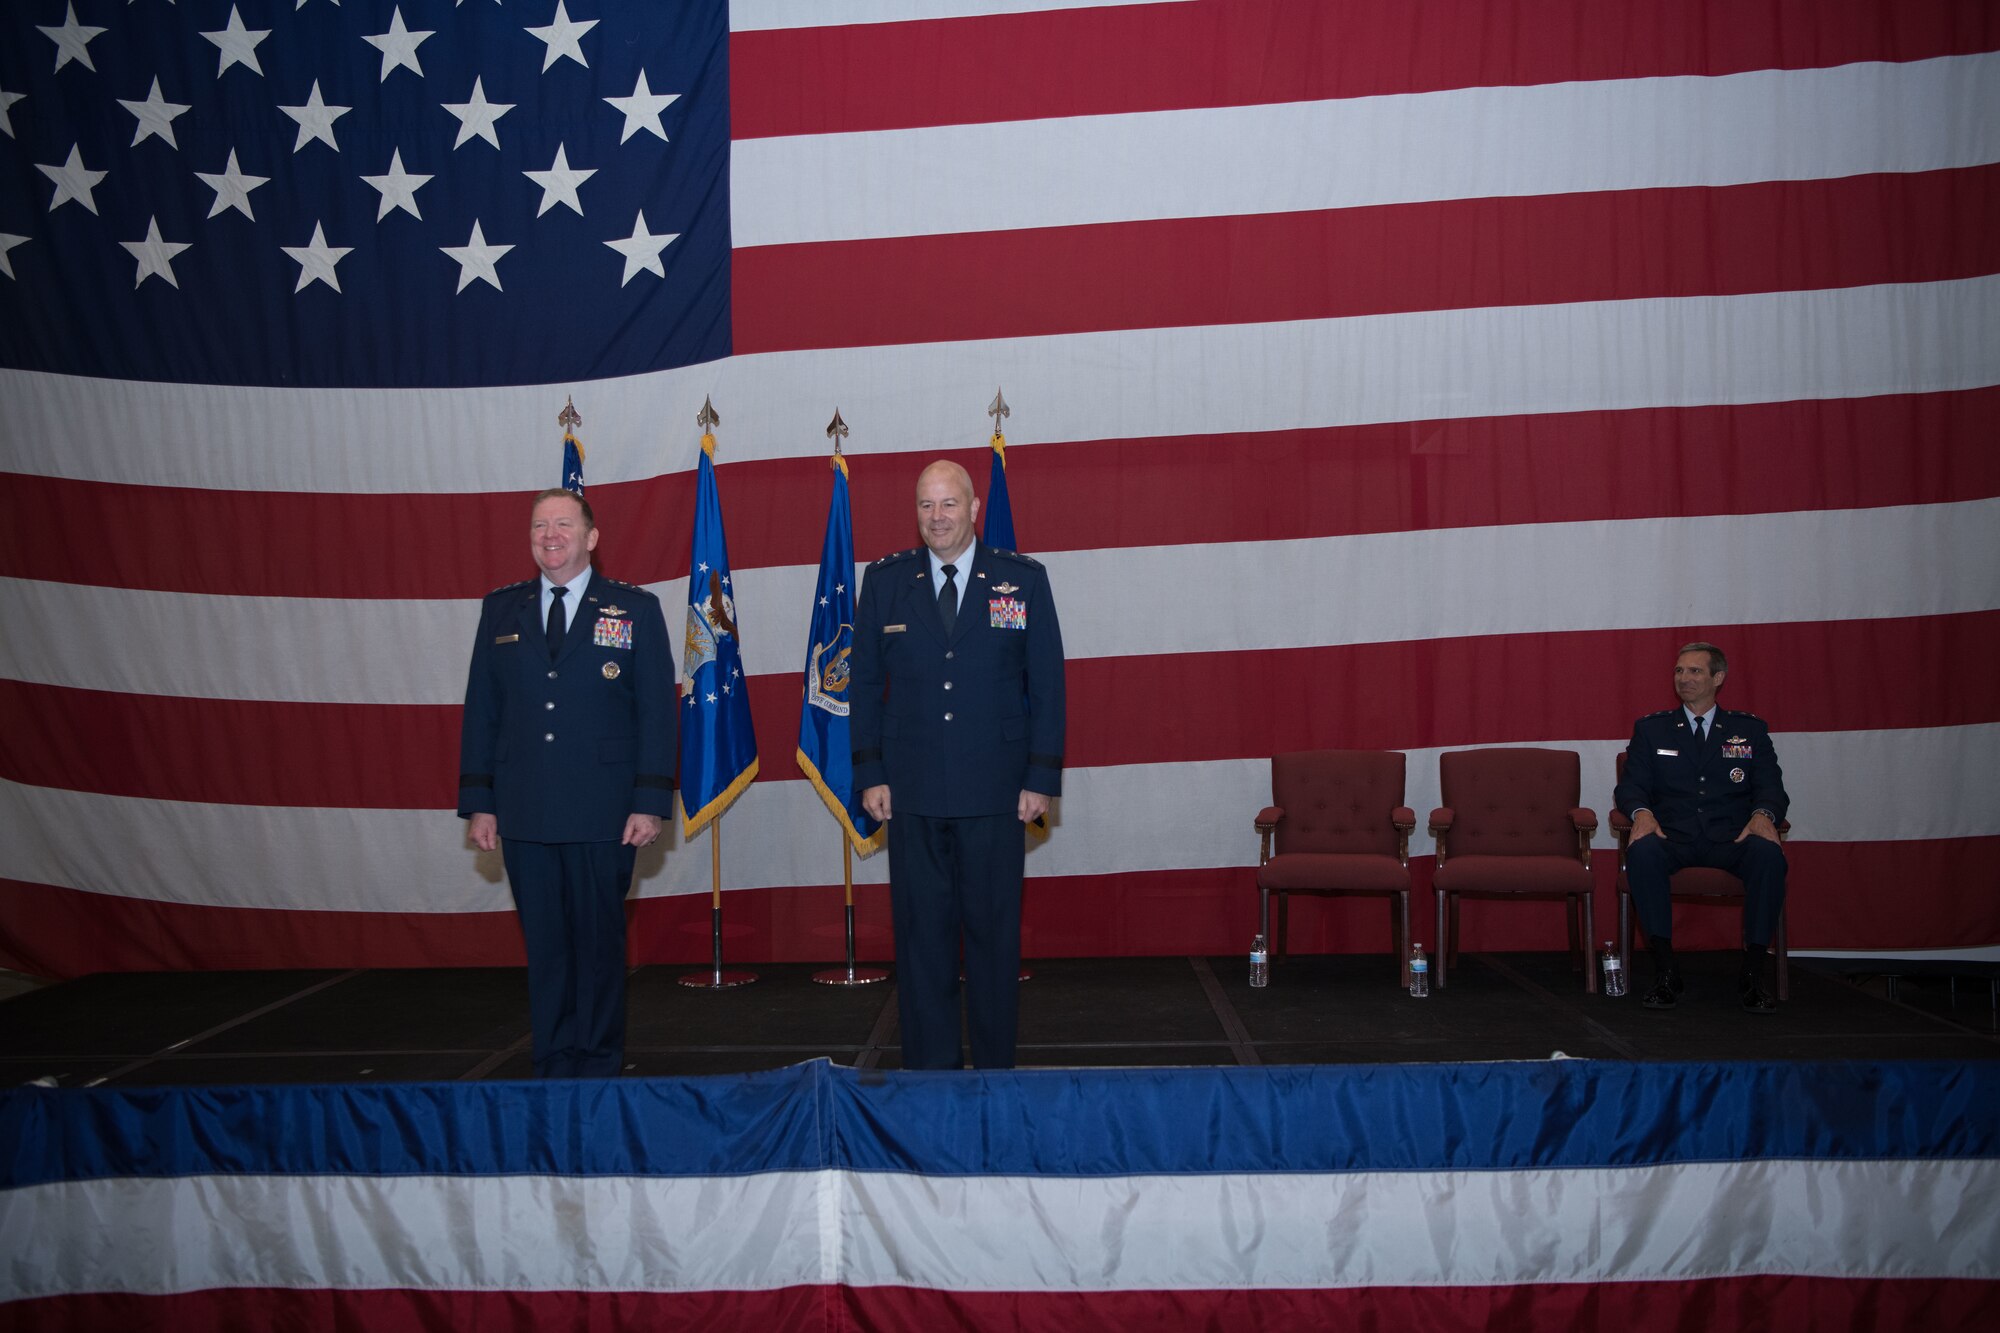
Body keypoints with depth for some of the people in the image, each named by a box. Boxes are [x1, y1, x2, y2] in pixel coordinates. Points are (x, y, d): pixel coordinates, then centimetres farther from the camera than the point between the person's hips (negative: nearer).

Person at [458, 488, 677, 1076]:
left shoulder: (635, 609, 3)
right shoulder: (500, 609, 11)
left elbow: (657, 713, -1)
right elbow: (480, 712, 11)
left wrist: (650, 802, -8)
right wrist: (479, 803, 4)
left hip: (603, 817, -2)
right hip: (524, 817, 3)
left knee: (599, 945, 5)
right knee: (545, 949, 8)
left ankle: (598, 1070, 17)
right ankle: (553, 1074, 18)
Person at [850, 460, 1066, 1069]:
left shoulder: (1023, 580, 3)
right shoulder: (884, 581, 7)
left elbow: (1047, 686, 3)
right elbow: (865, 684, 9)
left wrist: (1041, 778, -3)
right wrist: (870, 774, 1)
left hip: (995, 791, -1)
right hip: (913, 793, 1)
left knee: (994, 933, 5)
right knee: (921, 934, 4)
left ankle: (995, 1069, 16)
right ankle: (928, 1070, 14)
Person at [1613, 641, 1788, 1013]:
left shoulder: (1750, 729, 17)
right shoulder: (1650, 728, 16)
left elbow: (1771, 787, 7)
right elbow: (1630, 786, 7)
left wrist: (1764, 814, -18)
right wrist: (1641, 812, -17)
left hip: (1731, 840, 0)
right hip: (1673, 839, 0)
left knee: (1768, 852, -33)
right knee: (1642, 850, -35)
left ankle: (1754, 971, -24)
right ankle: (1665, 970, -27)